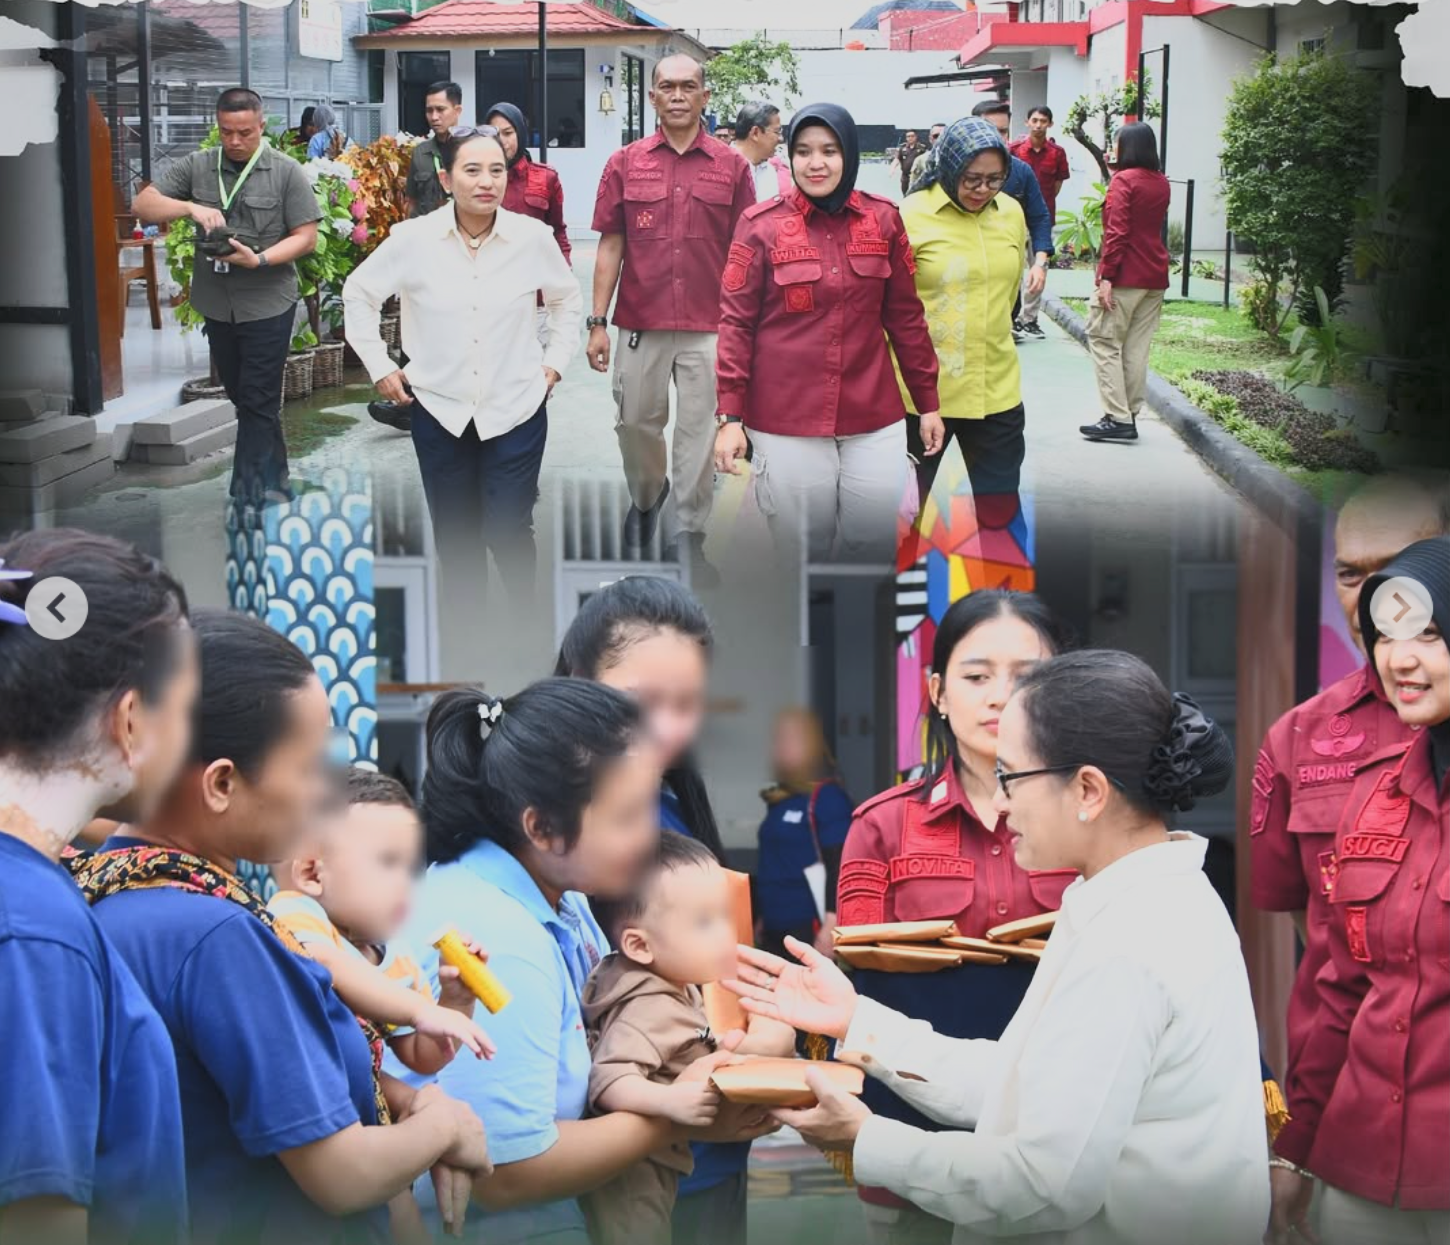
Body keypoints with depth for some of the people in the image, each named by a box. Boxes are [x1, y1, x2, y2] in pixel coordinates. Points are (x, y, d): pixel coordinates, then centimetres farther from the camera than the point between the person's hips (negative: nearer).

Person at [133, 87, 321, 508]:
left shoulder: (287, 172, -6)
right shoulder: (196, 167, 2)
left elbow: (306, 237, -6)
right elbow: (142, 205, -3)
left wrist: (259, 259, -22)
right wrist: (191, 207, -22)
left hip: (268, 305, -4)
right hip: (217, 306, 4)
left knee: (257, 403, -3)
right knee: (241, 397, 15)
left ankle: (250, 497, 3)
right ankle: (274, 483, 30)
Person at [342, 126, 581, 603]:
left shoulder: (535, 238, -7)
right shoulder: (412, 239, -9)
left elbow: (566, 299, 13)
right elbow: (358, 294, 6)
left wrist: (555, 362, 7)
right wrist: (380, 367, 4)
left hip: (516, 409, -1)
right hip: (440, 409, 1)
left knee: (508, 532, -3)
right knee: (454, 536, 11)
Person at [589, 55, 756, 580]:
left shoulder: (730, 166, 2)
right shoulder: (625, 164, 4)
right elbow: (610, 247, 5)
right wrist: (597, 323, 0)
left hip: (709, 327, -1)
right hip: (640, 323, 1)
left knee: (699, 432, 2)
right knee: (636, 422, 11)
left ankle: (691, 537, 11)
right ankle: (646, 497, 39)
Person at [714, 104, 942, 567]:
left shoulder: (883, 220, 5)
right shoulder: (762, 226, -3)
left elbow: (906, 316, 11)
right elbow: (736, 323, -2)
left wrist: (927, 402, 12)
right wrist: (730, 415, -8)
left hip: (874, 420, 2)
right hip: (786, 422, -2)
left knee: (880, 542, 4)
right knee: (801, 551, 5)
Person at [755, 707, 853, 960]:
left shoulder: (827, 797, -10)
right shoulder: (779, 799, 15)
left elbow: (839, 865, -16)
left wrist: (831, 925, -21)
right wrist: (763, 918, 24)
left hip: (810, 930, -9)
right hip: (777, 932, 9)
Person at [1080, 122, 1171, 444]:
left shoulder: (1123, 180, -10)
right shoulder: (1162, 184, 11)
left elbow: (1117, 231, -17)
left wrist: (1106, 275, -19)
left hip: (1124, 276, -7)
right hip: (1154, 278, 7)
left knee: (1105, 343, -2)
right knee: (1137, 349, 10)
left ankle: (1118, 418, -8)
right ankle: (1130, 415, 12)